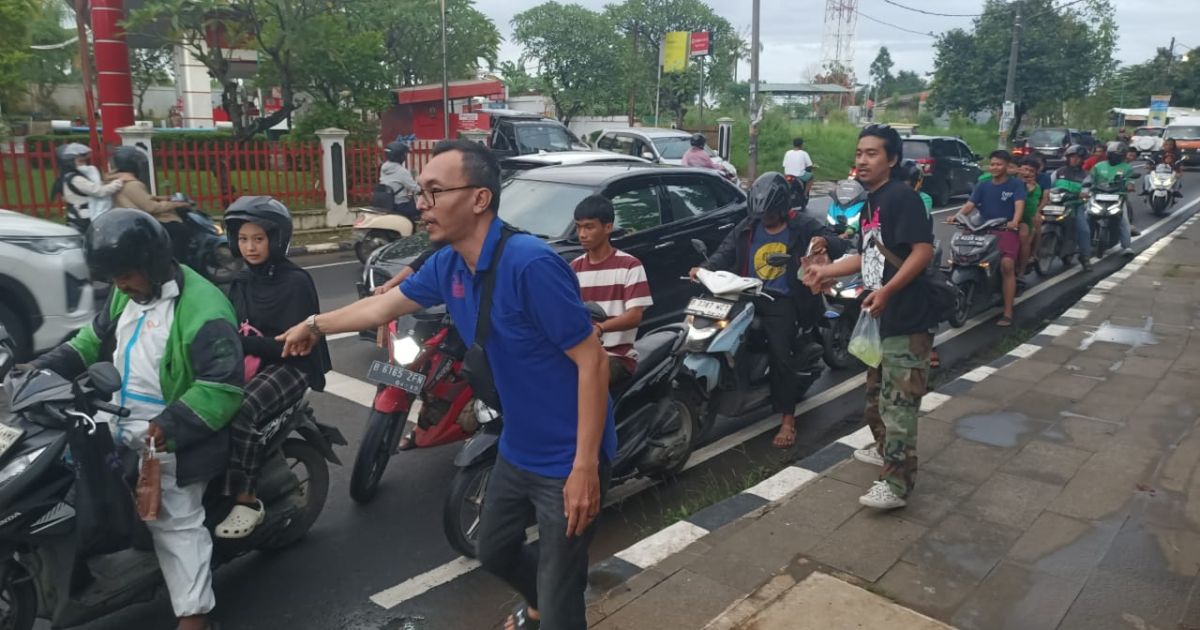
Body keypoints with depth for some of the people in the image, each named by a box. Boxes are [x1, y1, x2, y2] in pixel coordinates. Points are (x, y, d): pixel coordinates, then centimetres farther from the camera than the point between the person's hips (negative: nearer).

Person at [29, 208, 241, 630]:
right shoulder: (127, 295, 5)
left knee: (176, 525, -3)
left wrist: (172, 425, -30)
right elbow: (95, 338, 20)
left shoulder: (203, 310, -24)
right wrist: (46, 367, 6)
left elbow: (224, 384, -27)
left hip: (168, 442, -9)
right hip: (118, 426, 9)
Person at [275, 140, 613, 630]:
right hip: (517, 451, 9)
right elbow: (386, 305, 18)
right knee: (495, 551, 29)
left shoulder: (530, 263, -27)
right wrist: (315, 324, 30)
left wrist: (585, 466, -25)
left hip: (566, 461, -8)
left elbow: (592, 361, -25)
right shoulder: (448, 265, -1)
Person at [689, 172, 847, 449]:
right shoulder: (748, 227, 12)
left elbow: (839, 246, -5)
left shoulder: (802, 226, 0)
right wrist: (705, 268, -14)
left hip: (782, 301, -5)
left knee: (780, 354, -13)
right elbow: (726, 252, 6)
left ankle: (788, 419, -5)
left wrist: (825, 242, -30)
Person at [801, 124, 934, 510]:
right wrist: (826, 271, 16)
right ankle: (885, 449, 42)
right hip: (881, 317, 10)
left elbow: (923, 251, -23)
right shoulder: (870, 204, 16)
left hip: (907, 318, -10)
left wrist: (886, 291, -31)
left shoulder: (902, 197, -14)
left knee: (899, 403, -8)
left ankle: (897, 485, -3)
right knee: (877, 393, 23)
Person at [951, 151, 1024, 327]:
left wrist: (1015, 221, -33)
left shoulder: (1016, 184, 4)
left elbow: (1019, 205, -11)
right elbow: (970, 204, 1)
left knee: (1007, 264, -24)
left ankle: (1008, 312, -21)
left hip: (1007, 231, -4)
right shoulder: (982, 185, 14)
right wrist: (957, 216, -20)